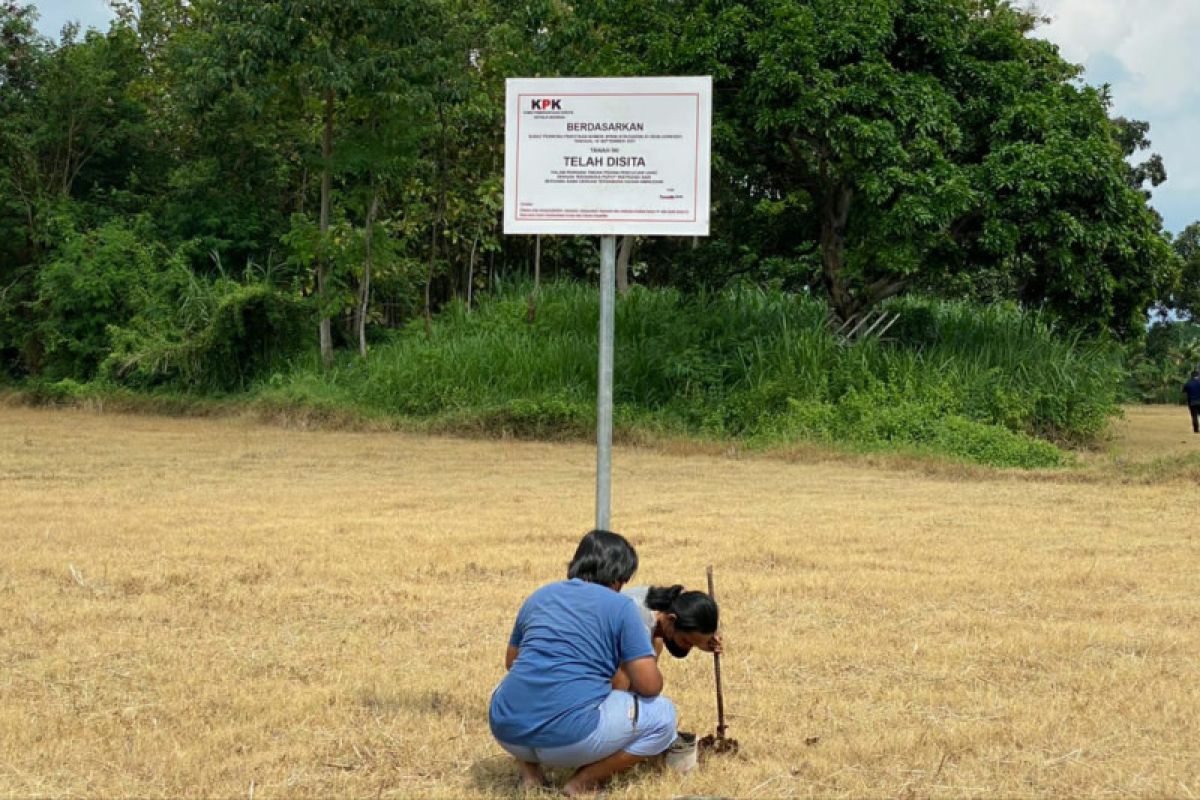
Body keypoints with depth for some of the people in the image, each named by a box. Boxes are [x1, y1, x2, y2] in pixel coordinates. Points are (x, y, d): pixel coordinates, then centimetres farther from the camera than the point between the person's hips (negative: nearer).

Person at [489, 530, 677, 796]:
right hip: (569, 737, -6)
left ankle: (529, 768, 15)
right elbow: (650, 685, -3)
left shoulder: (539, 596, 18)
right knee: (662, 715, 14)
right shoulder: (619, 605, 2)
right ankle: (583, 782, 3)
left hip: (507, 732, 6)